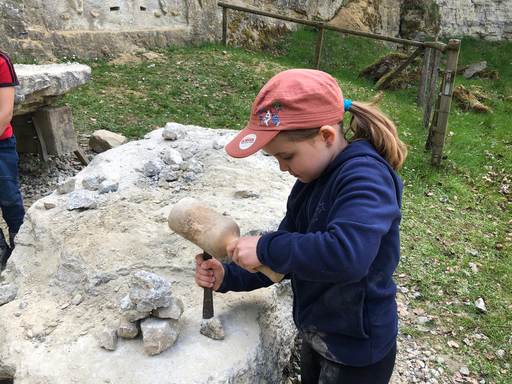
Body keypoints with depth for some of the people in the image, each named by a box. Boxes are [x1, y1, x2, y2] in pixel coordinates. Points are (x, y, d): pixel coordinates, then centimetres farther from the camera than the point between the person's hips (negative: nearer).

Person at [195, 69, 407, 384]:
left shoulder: (366, 176, -29)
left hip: (357, 351, -7)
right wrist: (229, 277, -8)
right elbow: (289, 253, 3)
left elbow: (346, 254, -45)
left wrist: (265, 248, -33)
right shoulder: (311, 181, -2)